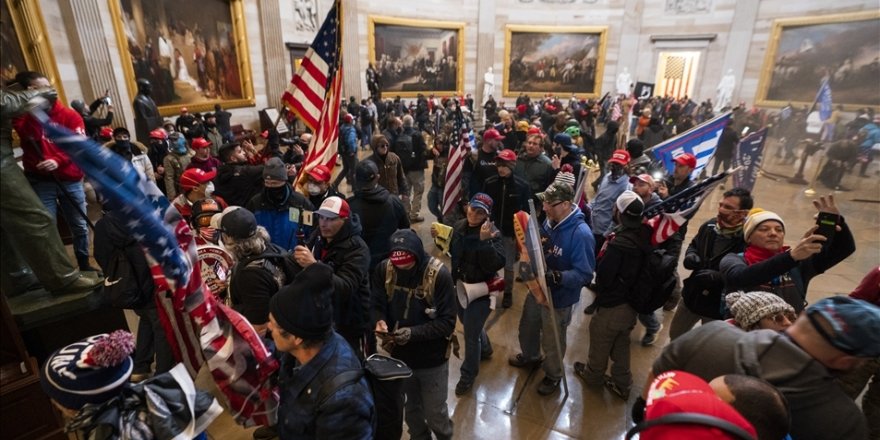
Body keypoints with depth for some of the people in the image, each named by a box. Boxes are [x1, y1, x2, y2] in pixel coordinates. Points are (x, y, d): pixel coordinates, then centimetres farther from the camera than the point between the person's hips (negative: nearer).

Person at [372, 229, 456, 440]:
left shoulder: (439, 274, -24)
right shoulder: (383, 269, -14)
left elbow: (447, 322, -21)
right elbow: (376, 304, -3)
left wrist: (413, 333, -32)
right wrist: (380, 321, -25)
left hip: (432, 358, -3)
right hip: (400, 354, 4)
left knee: (435, 412, 13)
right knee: (411, 407, 25)